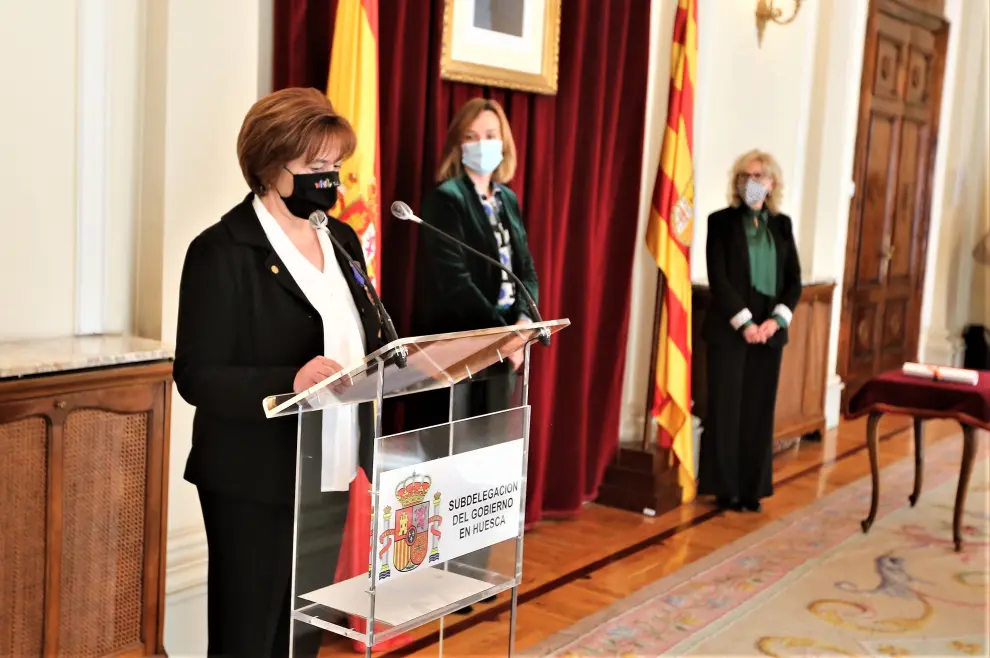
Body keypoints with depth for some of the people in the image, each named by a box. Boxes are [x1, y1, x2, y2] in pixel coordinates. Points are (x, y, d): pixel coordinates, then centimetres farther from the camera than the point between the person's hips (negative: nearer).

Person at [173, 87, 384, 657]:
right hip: (256, 484, -6)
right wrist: (290, 381, -31)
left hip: (332, 475, 7)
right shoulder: (223, 250, -12)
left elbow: (366, 342, 16)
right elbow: (198, 377, -16)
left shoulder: (342, 240, 10)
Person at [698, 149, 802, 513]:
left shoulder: (782, 224, 10)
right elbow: (718, 279, -8)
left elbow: (794, 280, 8)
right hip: (729, 330, -3)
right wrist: (744, 322, -15)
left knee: (759, 409, 6)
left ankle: (752, 487, 14)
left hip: (769, 330, 4)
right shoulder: (721, 221, -1)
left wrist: (776, 320, -7)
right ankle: (725, 487, 8)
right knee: (726, 408, 0)